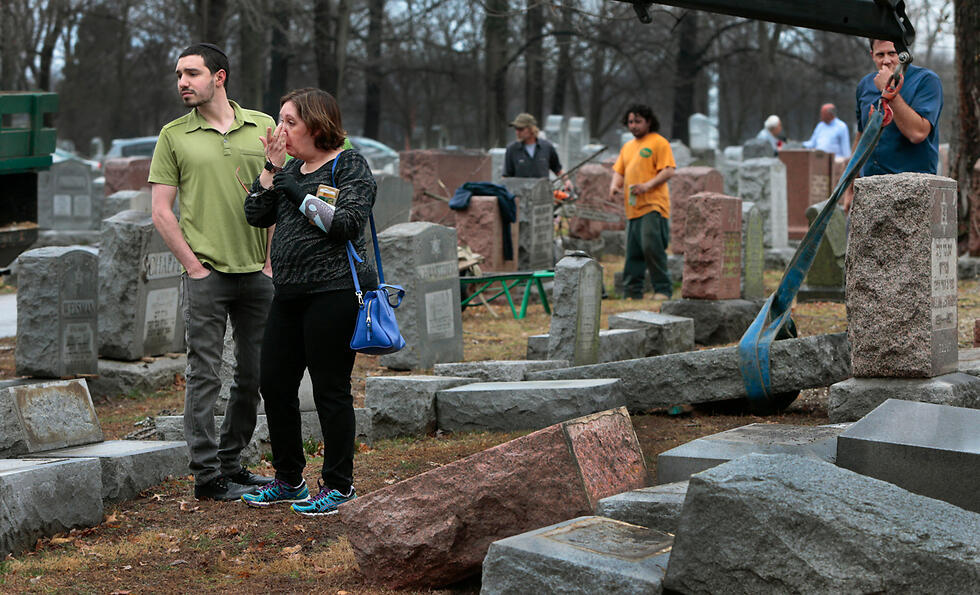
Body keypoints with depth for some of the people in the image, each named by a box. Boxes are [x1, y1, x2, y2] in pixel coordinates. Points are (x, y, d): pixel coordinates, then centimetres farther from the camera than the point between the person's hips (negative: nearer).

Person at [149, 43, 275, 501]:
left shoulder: (262, 127, 7)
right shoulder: (174, 136, 2)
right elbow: (161, 210, 1)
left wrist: (272, 261, 2)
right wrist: (193, 265, -6)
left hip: (257, 273, 3)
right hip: (206, 273, -3)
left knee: (256, 375, 9)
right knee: (204, 374, -3)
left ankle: (231, 464, 22)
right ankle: (207, 476, 3)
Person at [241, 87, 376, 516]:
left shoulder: (350, 166, -4)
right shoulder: (292, 168, 17)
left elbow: (347, 224, -16)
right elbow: (256, 215, 10)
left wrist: (296, 190, -13)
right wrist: (272, 170, 0)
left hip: (334, 291, -8)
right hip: (290, 292, 8)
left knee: (331, 390, -3)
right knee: (274, 384, 8)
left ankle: (339, 485, 8)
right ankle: (289, 480, 22)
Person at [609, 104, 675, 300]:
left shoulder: (659, 143, -1)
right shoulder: (628, 146, 23)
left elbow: (668, 171, -9)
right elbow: (619, 170, 25)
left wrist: (647, 185, -21)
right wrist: (615, 185, 2)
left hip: (653, 206, -7)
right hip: (633, 208, 8)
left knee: (652, 247, -17)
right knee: (633, 252, 7)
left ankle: (663, 289, -9)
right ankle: (633, 292, 11)